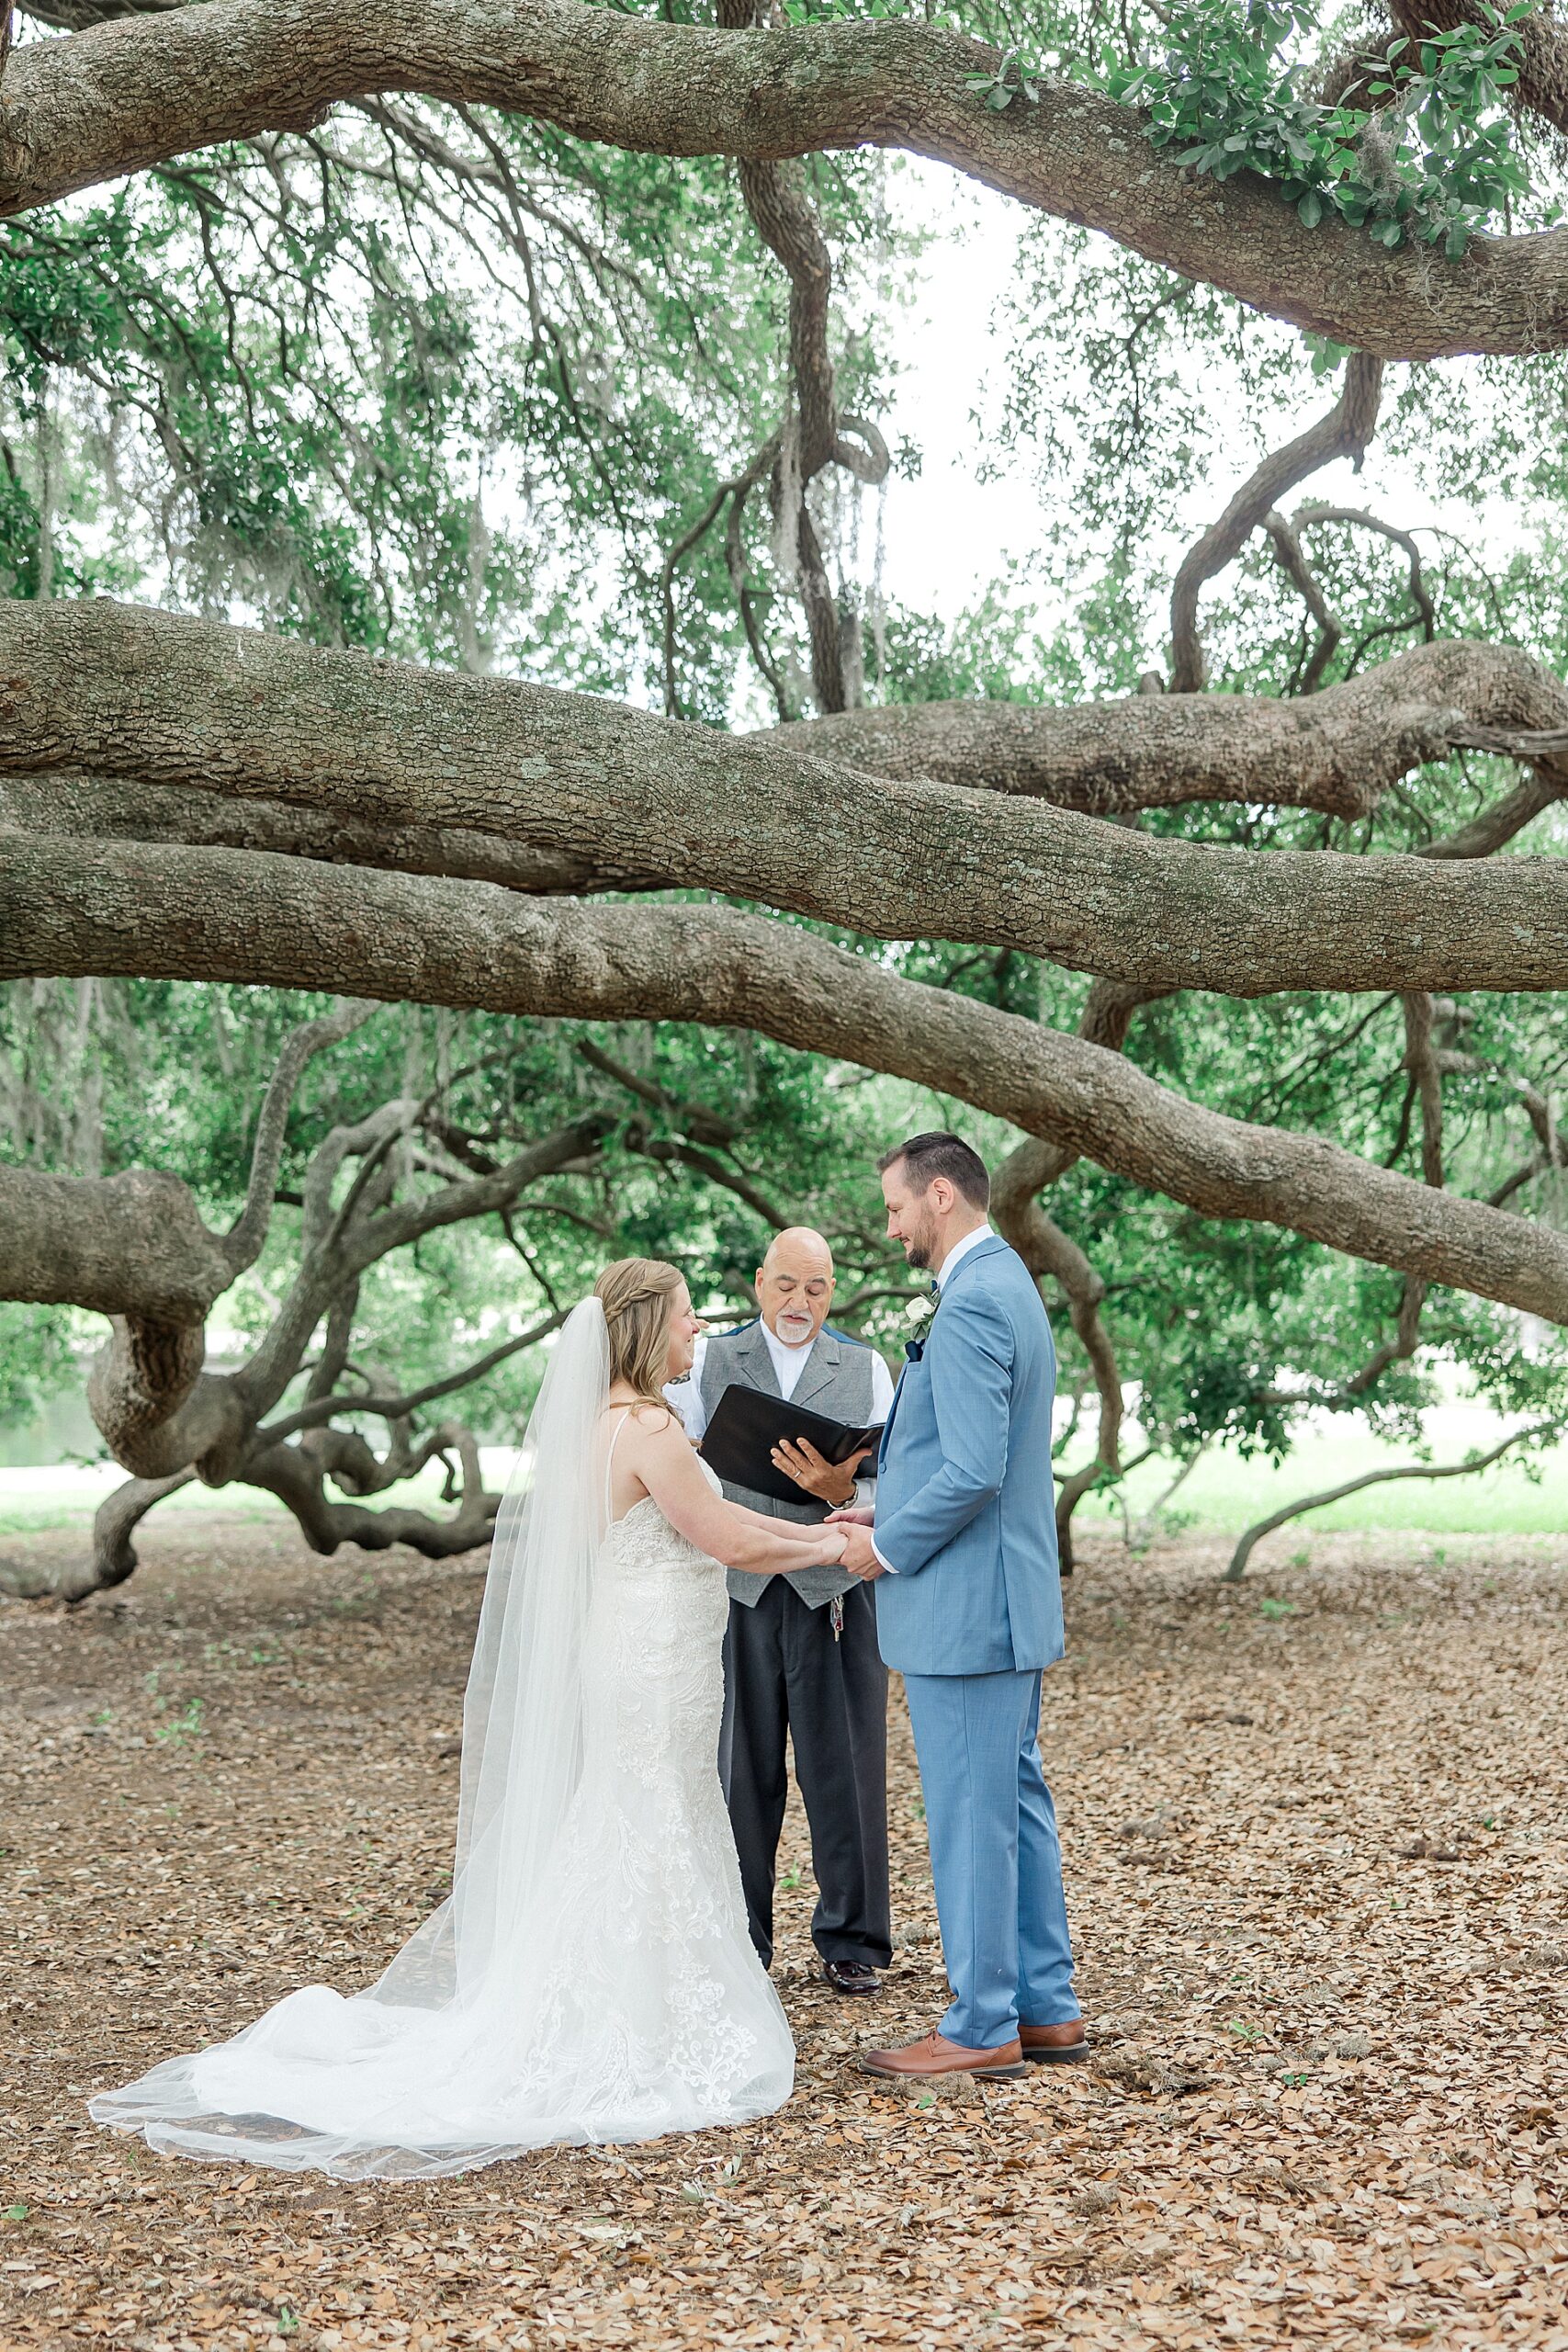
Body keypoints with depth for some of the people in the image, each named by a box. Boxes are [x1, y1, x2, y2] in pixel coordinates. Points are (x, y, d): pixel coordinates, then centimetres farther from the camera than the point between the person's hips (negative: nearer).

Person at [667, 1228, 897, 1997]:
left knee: (845, 1773, 3)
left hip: (834, 1594, 0)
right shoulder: (706, 1362, 10)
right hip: (734, 1593, 0)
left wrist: (842, 1489, -18)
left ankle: (851, 1942, 16)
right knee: (738, 1774, 4)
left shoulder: (867, 1370, 10)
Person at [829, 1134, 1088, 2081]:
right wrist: (890, 1512, 13)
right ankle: (1047, 2009, 24)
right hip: (1009, 1600, 11)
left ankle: (984, 2028, 9)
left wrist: (888, 1548, -12)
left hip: (964, 1608, -11)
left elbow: (974, 1471, -26)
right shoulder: (1007, 1285, 14)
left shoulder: (973, 1302, -19)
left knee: (972, 1818, -1)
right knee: (1018, 1806, 15)